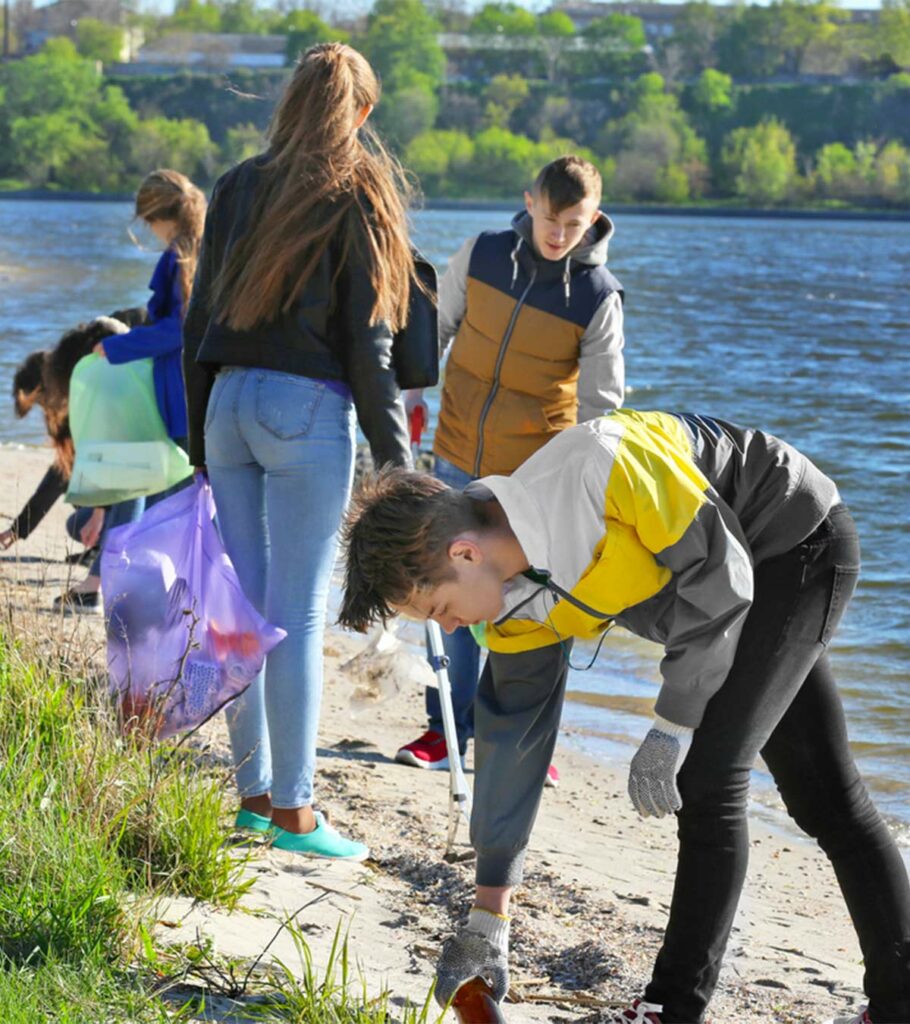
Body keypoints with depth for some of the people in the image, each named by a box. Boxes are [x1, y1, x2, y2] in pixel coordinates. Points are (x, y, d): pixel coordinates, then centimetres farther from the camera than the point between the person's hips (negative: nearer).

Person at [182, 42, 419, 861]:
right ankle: (293, 811, 0)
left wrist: (200, 440, 18)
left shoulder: (238, 188, 11)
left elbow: (199, 320, 12)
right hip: (307, 408, -5)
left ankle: (253, 792, 17)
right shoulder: (358, 197, -4)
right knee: (299, 615, -3)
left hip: (228, 398, 5)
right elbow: (368, 342, -7)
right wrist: (395, 456, -3)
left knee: (244, 604, 11)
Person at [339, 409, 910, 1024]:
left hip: (804, 544, -8)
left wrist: (671, 729, -23)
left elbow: (721, 574, -28)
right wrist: (488, 917, 1)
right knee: (823, 796, 13)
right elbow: (511, 741, -3)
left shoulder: (604, 469, -35)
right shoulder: (519, 595, -10)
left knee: (708, 782, -14)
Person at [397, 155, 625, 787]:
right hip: (459, 459, 3)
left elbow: (601, 403, -7)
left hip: (534, 474, -2)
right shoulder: (482, 255, -5)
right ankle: (448, 727, 20)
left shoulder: (598, 297, -11)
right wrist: (408, 397, 7)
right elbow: (436, 327, 10)